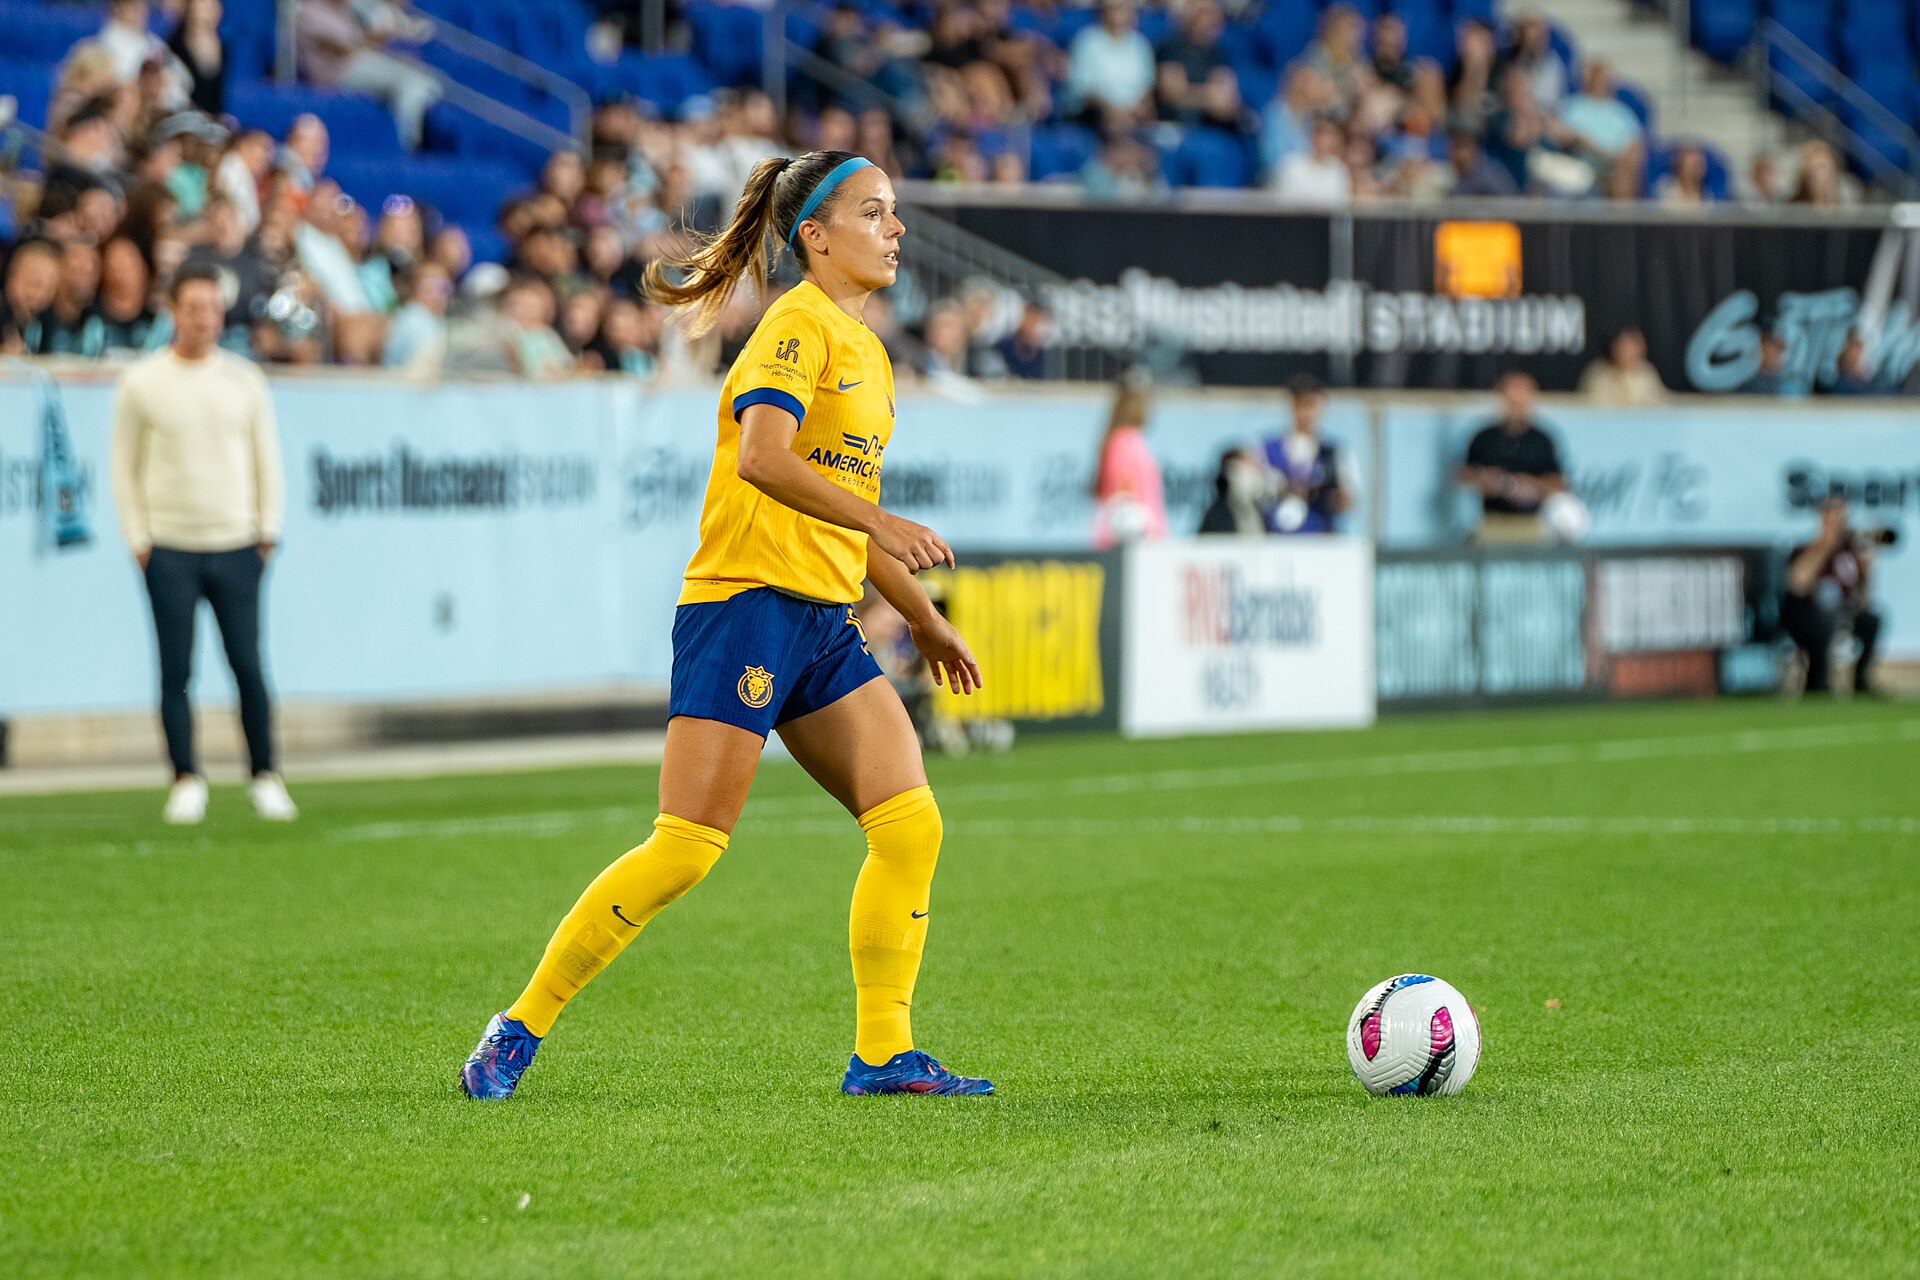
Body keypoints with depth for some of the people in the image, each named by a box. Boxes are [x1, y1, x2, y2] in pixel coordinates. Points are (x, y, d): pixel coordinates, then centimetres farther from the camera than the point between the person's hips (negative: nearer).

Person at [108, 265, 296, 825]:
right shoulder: (141, 382, 1)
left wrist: (267, 530, 5)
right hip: (169, 548, -1)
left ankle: (265, 777, 6)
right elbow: (124, 467, 5)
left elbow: (266, 458, 12)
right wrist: (138, 538, -1)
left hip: (236, 546, 1)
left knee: (249, 667, -3)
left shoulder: (243, 379, 7)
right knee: (176, 670, -2)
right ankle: (186, 781, 5)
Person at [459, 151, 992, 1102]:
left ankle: (882, 1056, 2)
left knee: (909, 825, -3)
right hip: (745, 602, -9)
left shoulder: (866, 352, 20)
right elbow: (762, 458, -25)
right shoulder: (799, 326, -8)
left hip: (825, 624, 9)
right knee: (687, 847, -12)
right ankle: (519, 1030, -3)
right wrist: (880, 522, -31)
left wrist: (922, 618, 31)